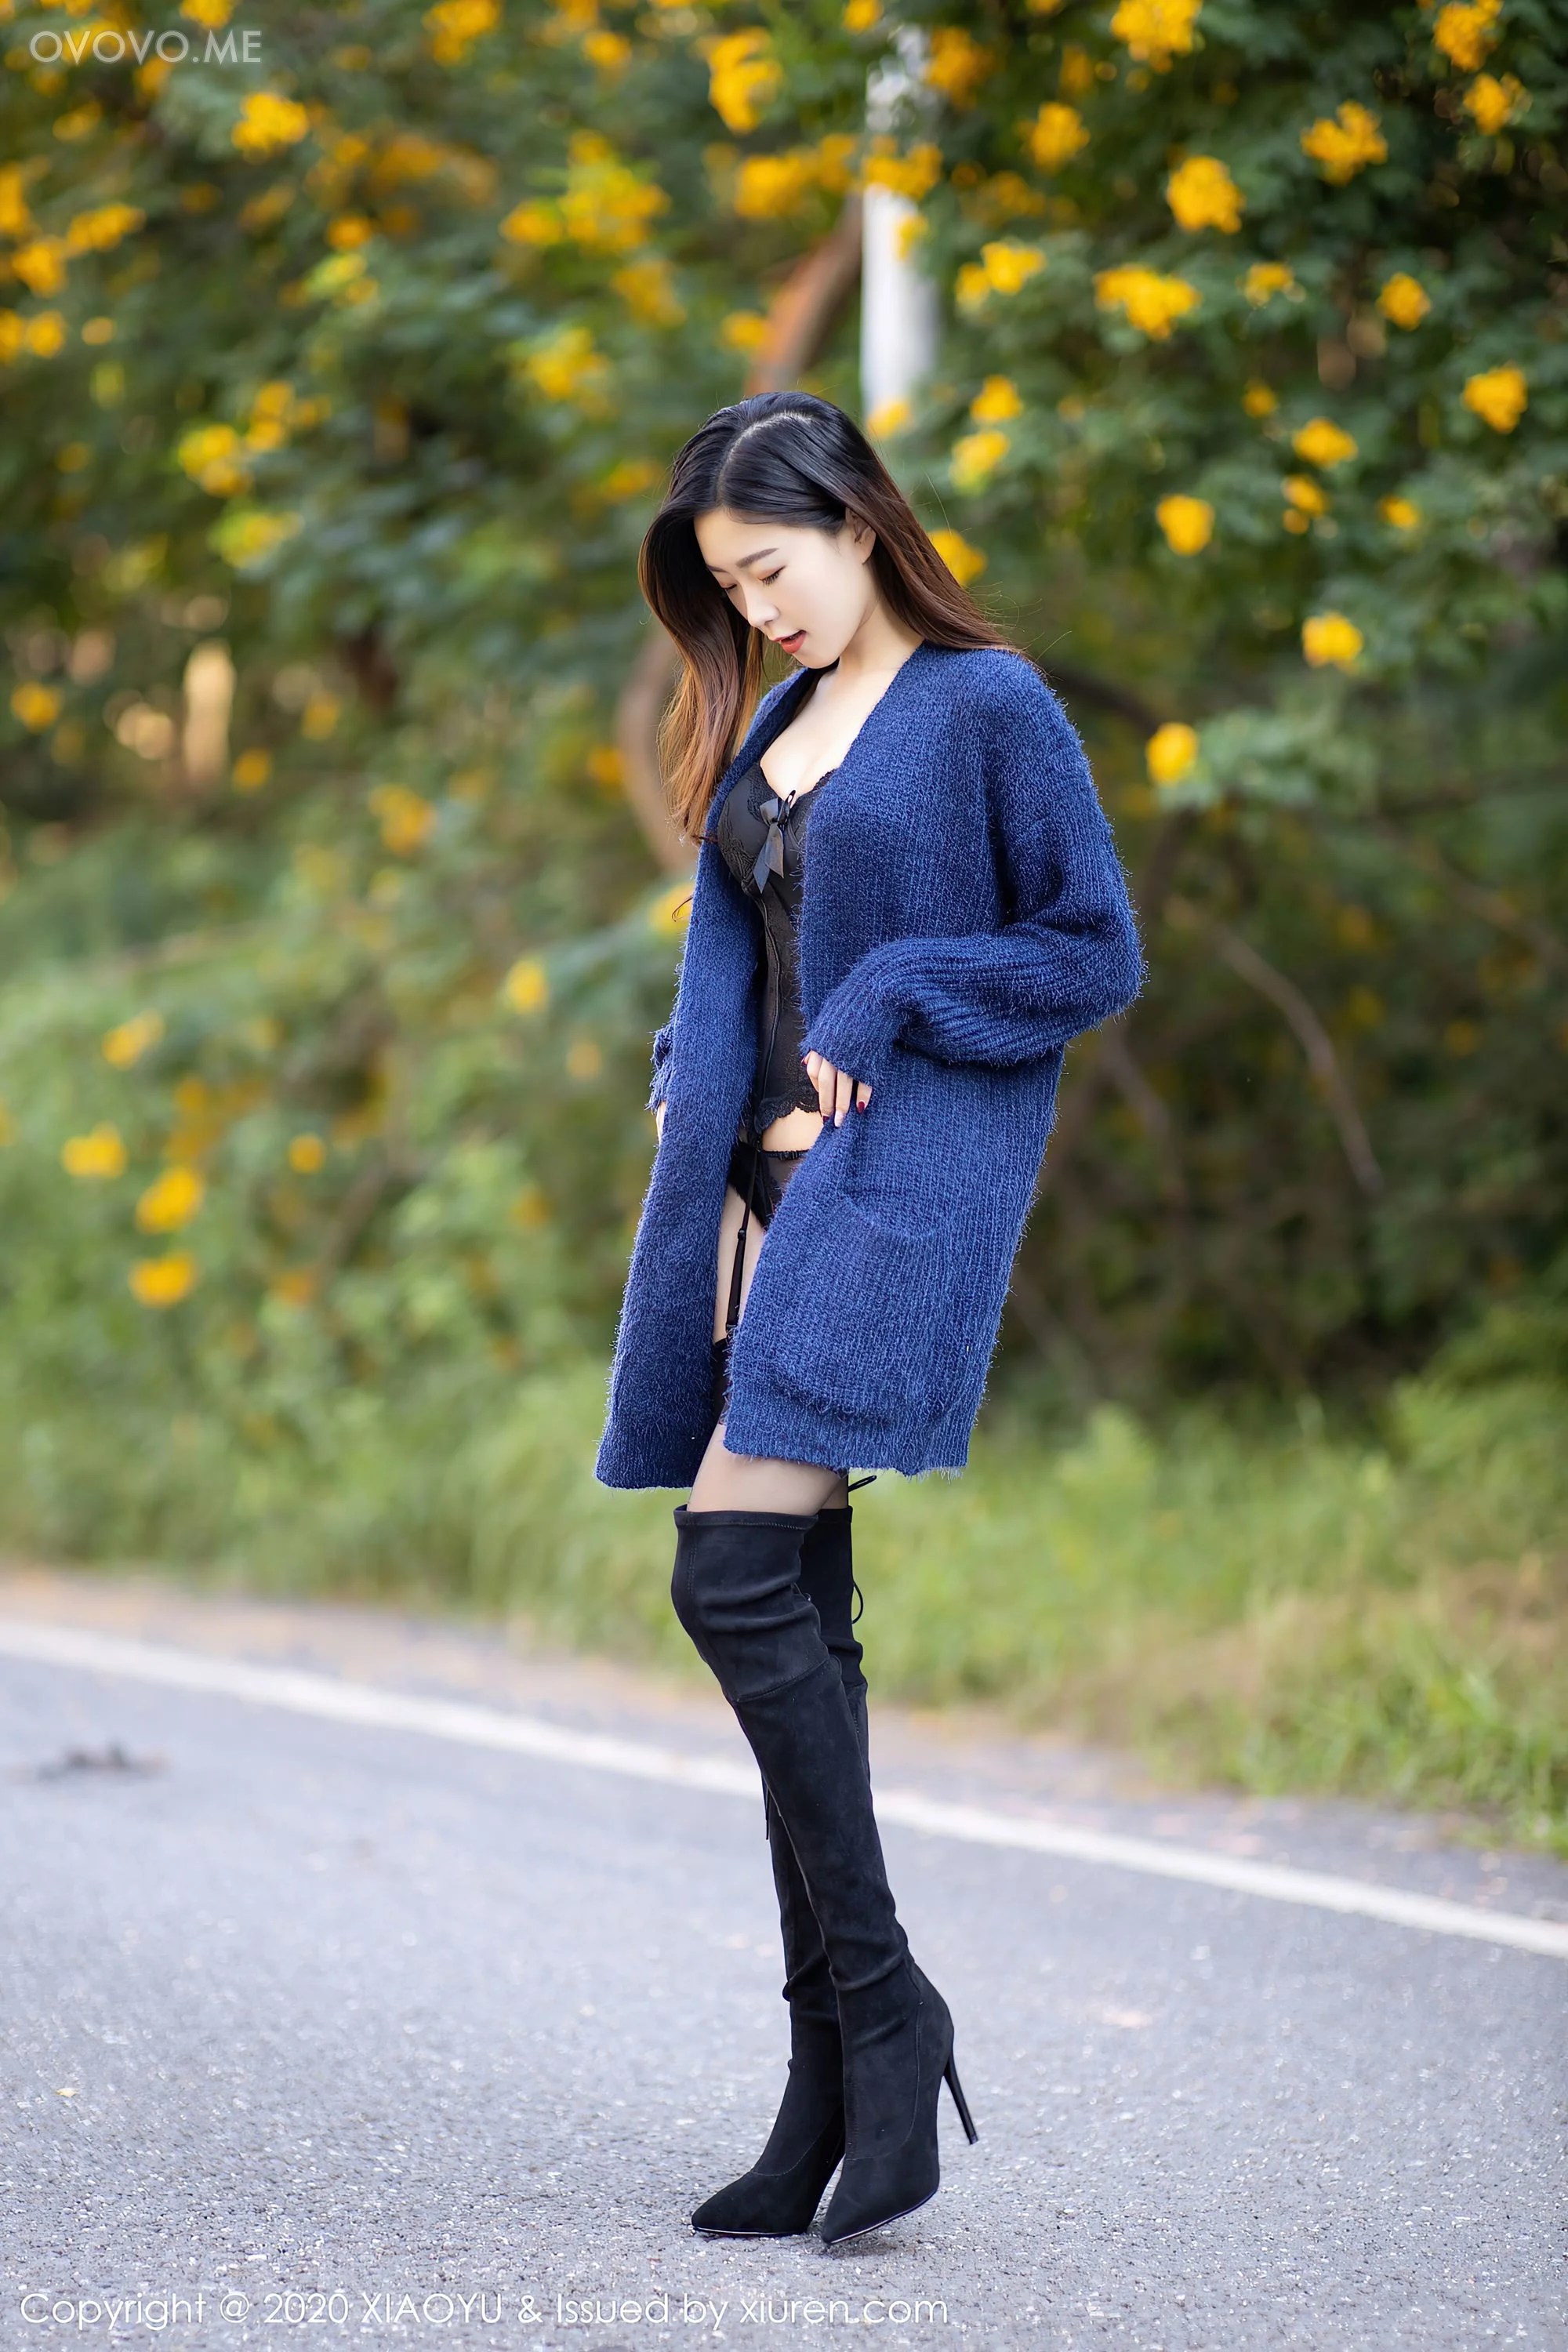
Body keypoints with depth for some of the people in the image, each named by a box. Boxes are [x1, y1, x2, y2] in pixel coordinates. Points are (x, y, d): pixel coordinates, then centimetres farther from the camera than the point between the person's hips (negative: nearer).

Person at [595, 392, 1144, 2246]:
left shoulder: (989, 703, -4)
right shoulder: (767, 728, 17)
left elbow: (1101, 952, -5)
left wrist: (889, 998, -10)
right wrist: (690, 1103, 7)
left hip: (907, 1173, -8)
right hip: (769, 1181, 8)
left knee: (735, 1581, -18)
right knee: (795, 1622, 5)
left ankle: (882, 2000, -7)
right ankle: (834, 2088, 10)